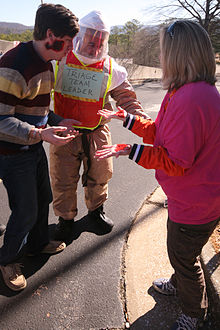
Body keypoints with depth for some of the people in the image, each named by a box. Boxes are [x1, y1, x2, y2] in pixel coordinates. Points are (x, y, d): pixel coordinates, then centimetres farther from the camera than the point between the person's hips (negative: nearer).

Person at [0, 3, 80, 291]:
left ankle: (38, 243, 45)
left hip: (35, 148, 9)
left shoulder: (45, 63, 7)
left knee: (43, 199, 20)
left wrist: (57, 122, 7)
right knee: (26, 211, 2)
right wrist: (41, 133, -36)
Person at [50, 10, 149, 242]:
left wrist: (142, 118, -8)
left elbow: (126, 96, 5)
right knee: (63, 180, 8)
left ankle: (96, 210, 42)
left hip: (98, 133, 2)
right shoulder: (60, 61, -4)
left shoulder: (110, 68, 0)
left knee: (99, 175, 16)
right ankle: (65, 218, 31)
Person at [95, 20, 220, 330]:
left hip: (195, 204, -10)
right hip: (189, 197, 10)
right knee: (180, 250, 30)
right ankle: (180, 284, 58)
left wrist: (130, 150, -29)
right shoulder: (188, 91, 4)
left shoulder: (191, 98, -31)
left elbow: (175, 161, -29)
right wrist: (125, 117, 13)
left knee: (183, 256, 14)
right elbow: (160, 132, 9)